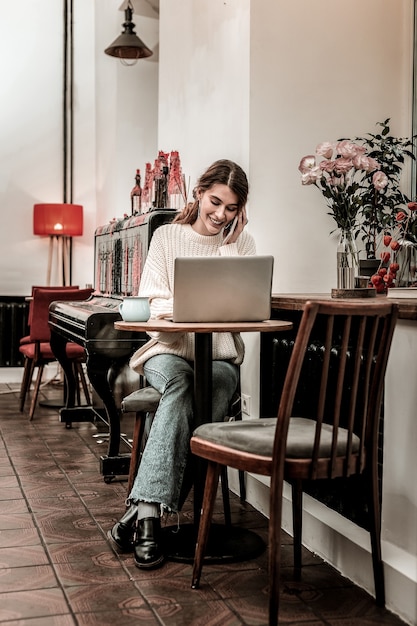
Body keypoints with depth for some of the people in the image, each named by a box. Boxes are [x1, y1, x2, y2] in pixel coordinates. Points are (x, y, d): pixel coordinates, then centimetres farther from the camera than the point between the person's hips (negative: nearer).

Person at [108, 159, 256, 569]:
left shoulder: (241, 243, 10)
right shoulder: (167, 236, 8)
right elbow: (156, 304, 0)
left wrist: (230, 244, -5)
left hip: (219, 356, 1)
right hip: (169, 349, -1)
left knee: (211, 387, -34)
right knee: (180, 383, -36)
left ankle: (143, 508, -36)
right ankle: (150, 512, -39)